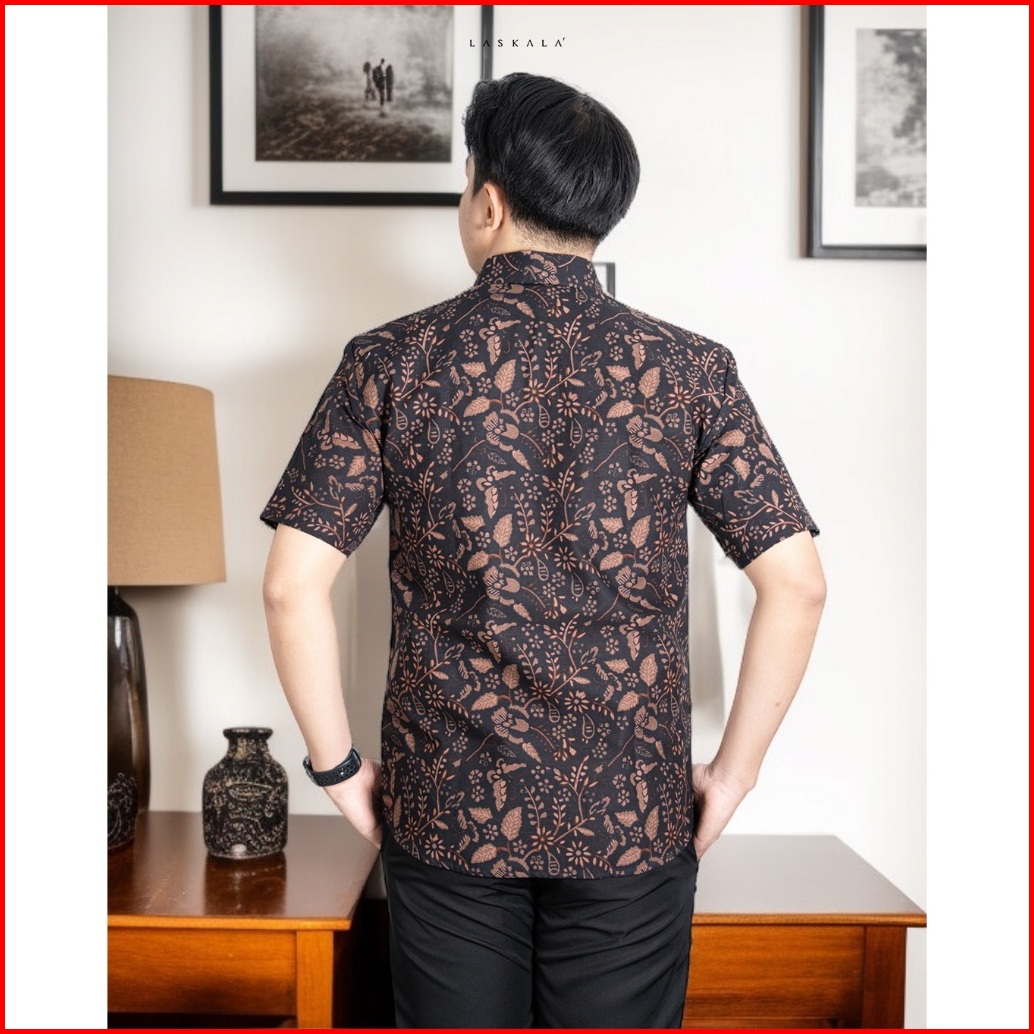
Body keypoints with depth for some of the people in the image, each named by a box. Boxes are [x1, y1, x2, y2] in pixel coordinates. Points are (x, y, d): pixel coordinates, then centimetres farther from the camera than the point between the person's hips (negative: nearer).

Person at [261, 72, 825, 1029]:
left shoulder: (392, 363, -6)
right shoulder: (690, 370, -4)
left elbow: (293, 586, -10)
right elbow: (797, 584, -7)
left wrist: (339, 767, 1)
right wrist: (733, 772, 2)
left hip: (449, 809, 0)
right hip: (635, 815, 1)